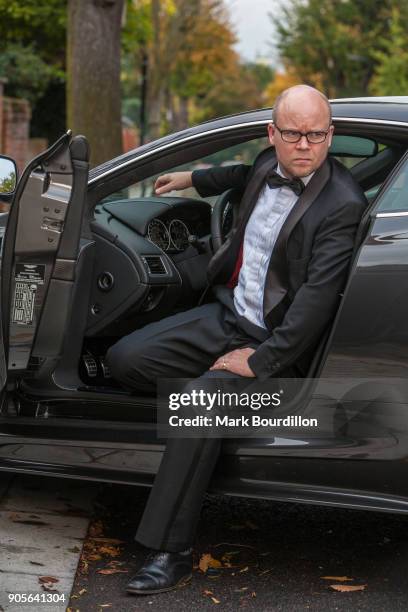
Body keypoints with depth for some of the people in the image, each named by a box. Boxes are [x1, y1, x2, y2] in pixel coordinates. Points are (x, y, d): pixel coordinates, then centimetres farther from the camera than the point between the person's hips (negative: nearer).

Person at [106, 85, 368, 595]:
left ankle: (171, 553, -21)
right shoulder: (269, 165, 4)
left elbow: (318, 298, -25)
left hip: (277, 342, -7)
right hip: (229, 313, 8)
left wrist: (261, 360, -27)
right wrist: (195, 179, 34)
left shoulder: (343, 205, -19)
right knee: (124, 358, -7)